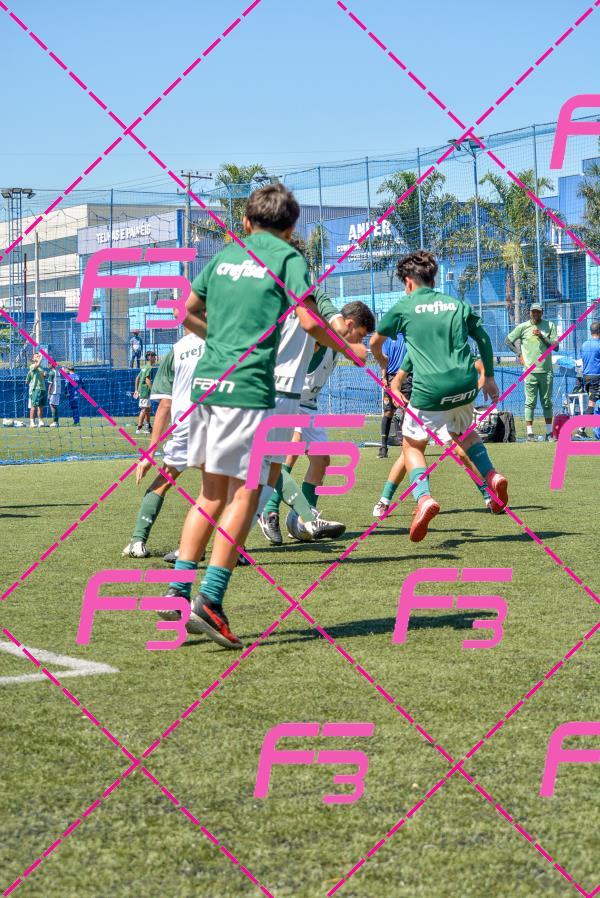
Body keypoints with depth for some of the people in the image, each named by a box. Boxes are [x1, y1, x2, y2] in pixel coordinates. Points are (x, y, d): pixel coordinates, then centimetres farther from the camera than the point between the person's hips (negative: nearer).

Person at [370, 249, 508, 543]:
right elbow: (484, 339, 17)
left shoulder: (404, 306, 5)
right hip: (465, 384, 4)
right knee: (463, 432, 32)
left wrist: (382, 362, 39)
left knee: (412, 445, 13)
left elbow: (374, 343, 17)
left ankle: (423, 497, -14)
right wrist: (489, 377, 29)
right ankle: (491, 475, 6)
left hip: (429, 390, -4)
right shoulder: (458, 304, 13)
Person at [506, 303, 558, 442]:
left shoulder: (550, 326, 6)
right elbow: (508, 340, 12)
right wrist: (519, 355, 5)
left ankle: (549, 432, 13)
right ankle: (530, 433, -1)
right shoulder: (523, 327, 4)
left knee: (547, 402, 8)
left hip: (546, 370, 1)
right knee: (530, 401, -3)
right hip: (530, 370, -1)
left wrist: (542, 336, -13)